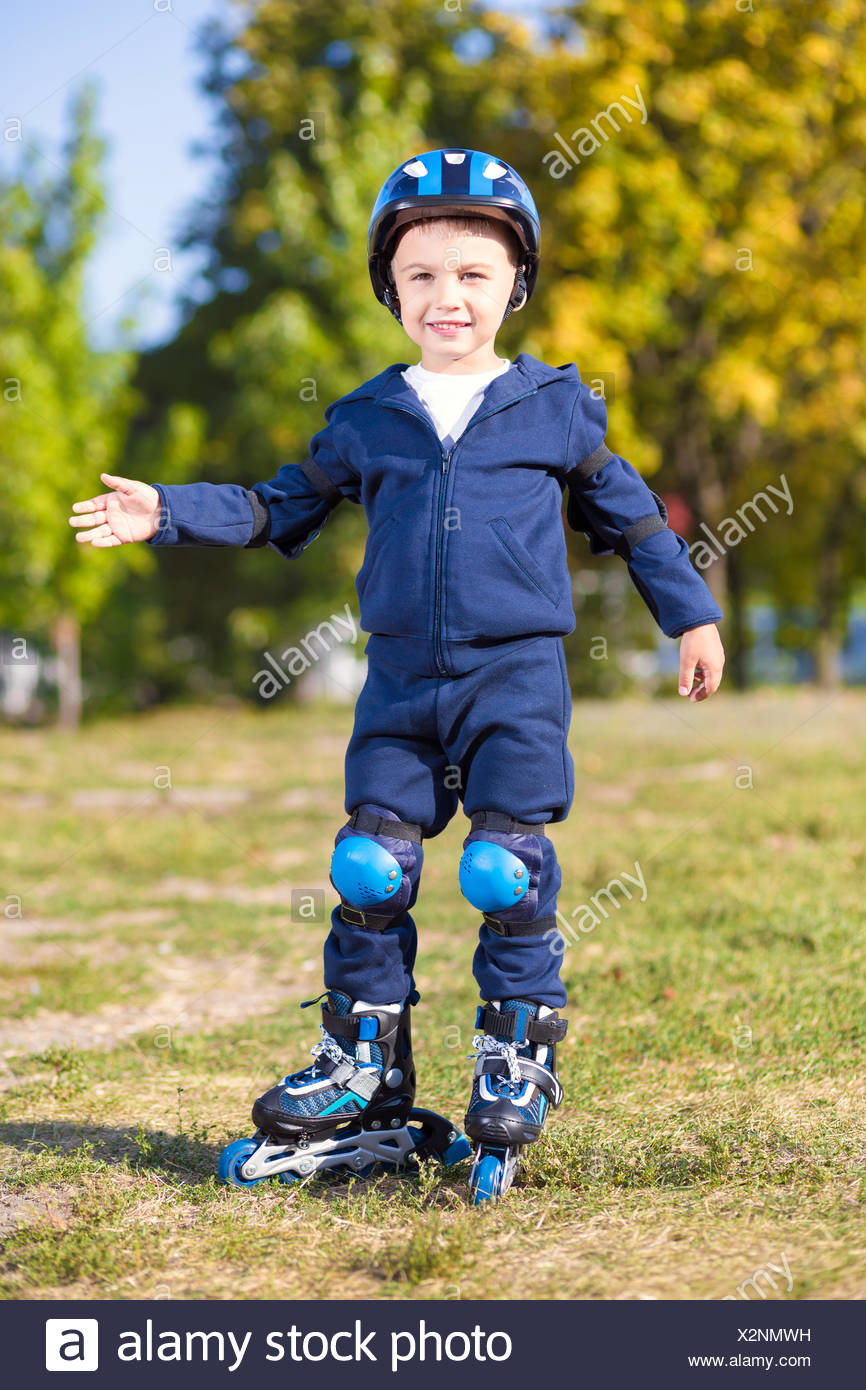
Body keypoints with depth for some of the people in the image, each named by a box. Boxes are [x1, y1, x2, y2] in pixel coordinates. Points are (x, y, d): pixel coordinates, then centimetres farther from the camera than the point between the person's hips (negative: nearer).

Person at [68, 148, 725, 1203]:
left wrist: (691, 616, 16)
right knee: (371, 863, -2)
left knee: (506, 863, -9)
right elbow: (283, 507, 16)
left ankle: (517, 1057, 7)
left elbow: (627, 513, 14)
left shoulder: (556, 406, 4)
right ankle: (363, 1059, 12)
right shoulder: (366, 420, 8)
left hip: (517, 677, -2)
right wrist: (165, 514, 6)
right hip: (401, 679, 2)